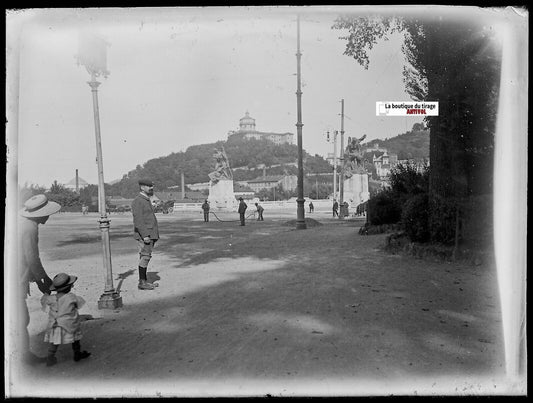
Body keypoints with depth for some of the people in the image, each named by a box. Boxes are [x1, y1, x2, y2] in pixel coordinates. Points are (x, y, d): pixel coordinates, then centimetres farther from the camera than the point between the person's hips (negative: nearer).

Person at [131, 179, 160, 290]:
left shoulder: (146, 200, 19)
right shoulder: (137, 201, -12)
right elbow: (138, 220, -20)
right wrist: (145, 235, -24)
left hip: (150, 234, 10)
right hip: (144, 234, -10)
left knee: (145, 257, 12)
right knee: (145, 257, -8)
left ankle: (144, 280, 18)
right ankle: (142, 282, -3)